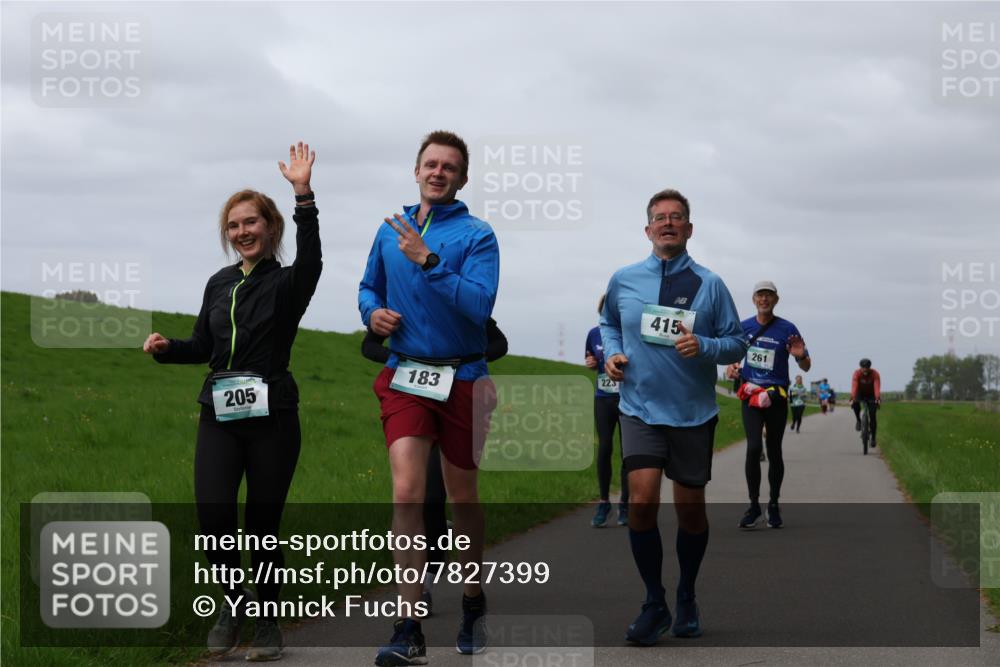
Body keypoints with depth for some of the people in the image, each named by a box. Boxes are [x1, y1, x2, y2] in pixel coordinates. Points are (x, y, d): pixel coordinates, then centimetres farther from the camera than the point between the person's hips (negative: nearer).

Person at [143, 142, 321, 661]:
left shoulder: (287, 283, -2)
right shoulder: (220, 283, 13)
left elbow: (310, 259, -25)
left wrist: (304, 195, -36)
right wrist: (165, 348, -1)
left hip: (272, 416, -3)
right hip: (220, 415, 4)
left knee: (262, 525, -1)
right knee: (213, 516, -11)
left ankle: (268, 619, 18)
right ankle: (231, 602, 14)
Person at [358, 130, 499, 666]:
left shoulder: (477, 235, -5)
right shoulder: (391, 230, 7)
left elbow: (480, 304, -19)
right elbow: (369, 287, 22)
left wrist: (428, 260, -24)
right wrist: (373, 312, 0)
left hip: (461, 378, -2)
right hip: (404, 377, 2)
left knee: (462, 496, 12)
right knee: (406, 491, -13)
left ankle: (473, 606, 33)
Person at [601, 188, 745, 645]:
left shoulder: (709, 285, -2)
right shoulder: (623, 281, 3)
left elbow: (736, 344, 0)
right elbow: (609, 324, 21)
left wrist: (703, 346, -19)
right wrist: (612, 353, 1)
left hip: (693, 414, 0)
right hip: (640, 408, 0)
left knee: (690, 509, 7)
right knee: (641, 502, -16)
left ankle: (687, 599, 30)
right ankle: (654, 604, 0)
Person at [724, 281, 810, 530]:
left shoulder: (787, 329, -2)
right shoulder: (744, 327, 5)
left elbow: (806, 367, 0)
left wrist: (801, 356, -23)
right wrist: (732, 365, -1)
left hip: (776, 397, -1)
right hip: (750, 395, 1)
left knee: (774, 452, 7)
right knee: (754, 447, -14)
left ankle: (774, 505, 22)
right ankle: (753, 505, -5)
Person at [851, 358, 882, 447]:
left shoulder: (875, 374, -27)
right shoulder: (857, 374, -27)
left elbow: (877, 387, -41)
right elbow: (854, 387, -39)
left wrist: (878, 399, -57)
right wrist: (853, 398, -55)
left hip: (871, 395, 0)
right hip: (860, 394, 0)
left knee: (873, 416, -11)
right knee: (855, 403, -34)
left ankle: (873, 438, 1)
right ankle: (858, 420, -9)